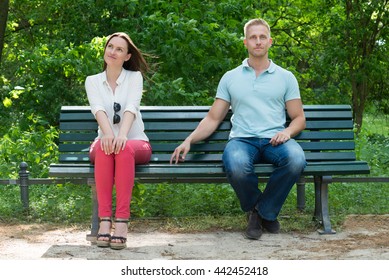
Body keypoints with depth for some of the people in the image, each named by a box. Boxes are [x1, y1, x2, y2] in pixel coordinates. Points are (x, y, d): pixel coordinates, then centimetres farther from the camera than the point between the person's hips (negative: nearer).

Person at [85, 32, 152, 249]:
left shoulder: (135, 77, 4)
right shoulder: (93, 81, 8)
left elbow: (131, 106, -15)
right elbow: (98, 108, -12)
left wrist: (123, 134, -36)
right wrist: (108, 133, -35)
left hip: (136, 143, -1)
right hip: (106, 138, 1)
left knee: (125, 149, -37)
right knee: (104, 148, -35)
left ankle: (122, 221, -41)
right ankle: (105, 219, -39)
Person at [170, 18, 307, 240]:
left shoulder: (285, 77, 16)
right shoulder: (231, 78, 18)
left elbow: (299, 119, 14)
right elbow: (213, 119, 17)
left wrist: (287, 132, -10)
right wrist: (189, 141, 2)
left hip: (274, 140, 1)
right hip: (242, 139, 0)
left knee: (296, 160, -36)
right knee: (236, 165, -38)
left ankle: (265, 211, -9)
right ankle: (254, 209, -4)